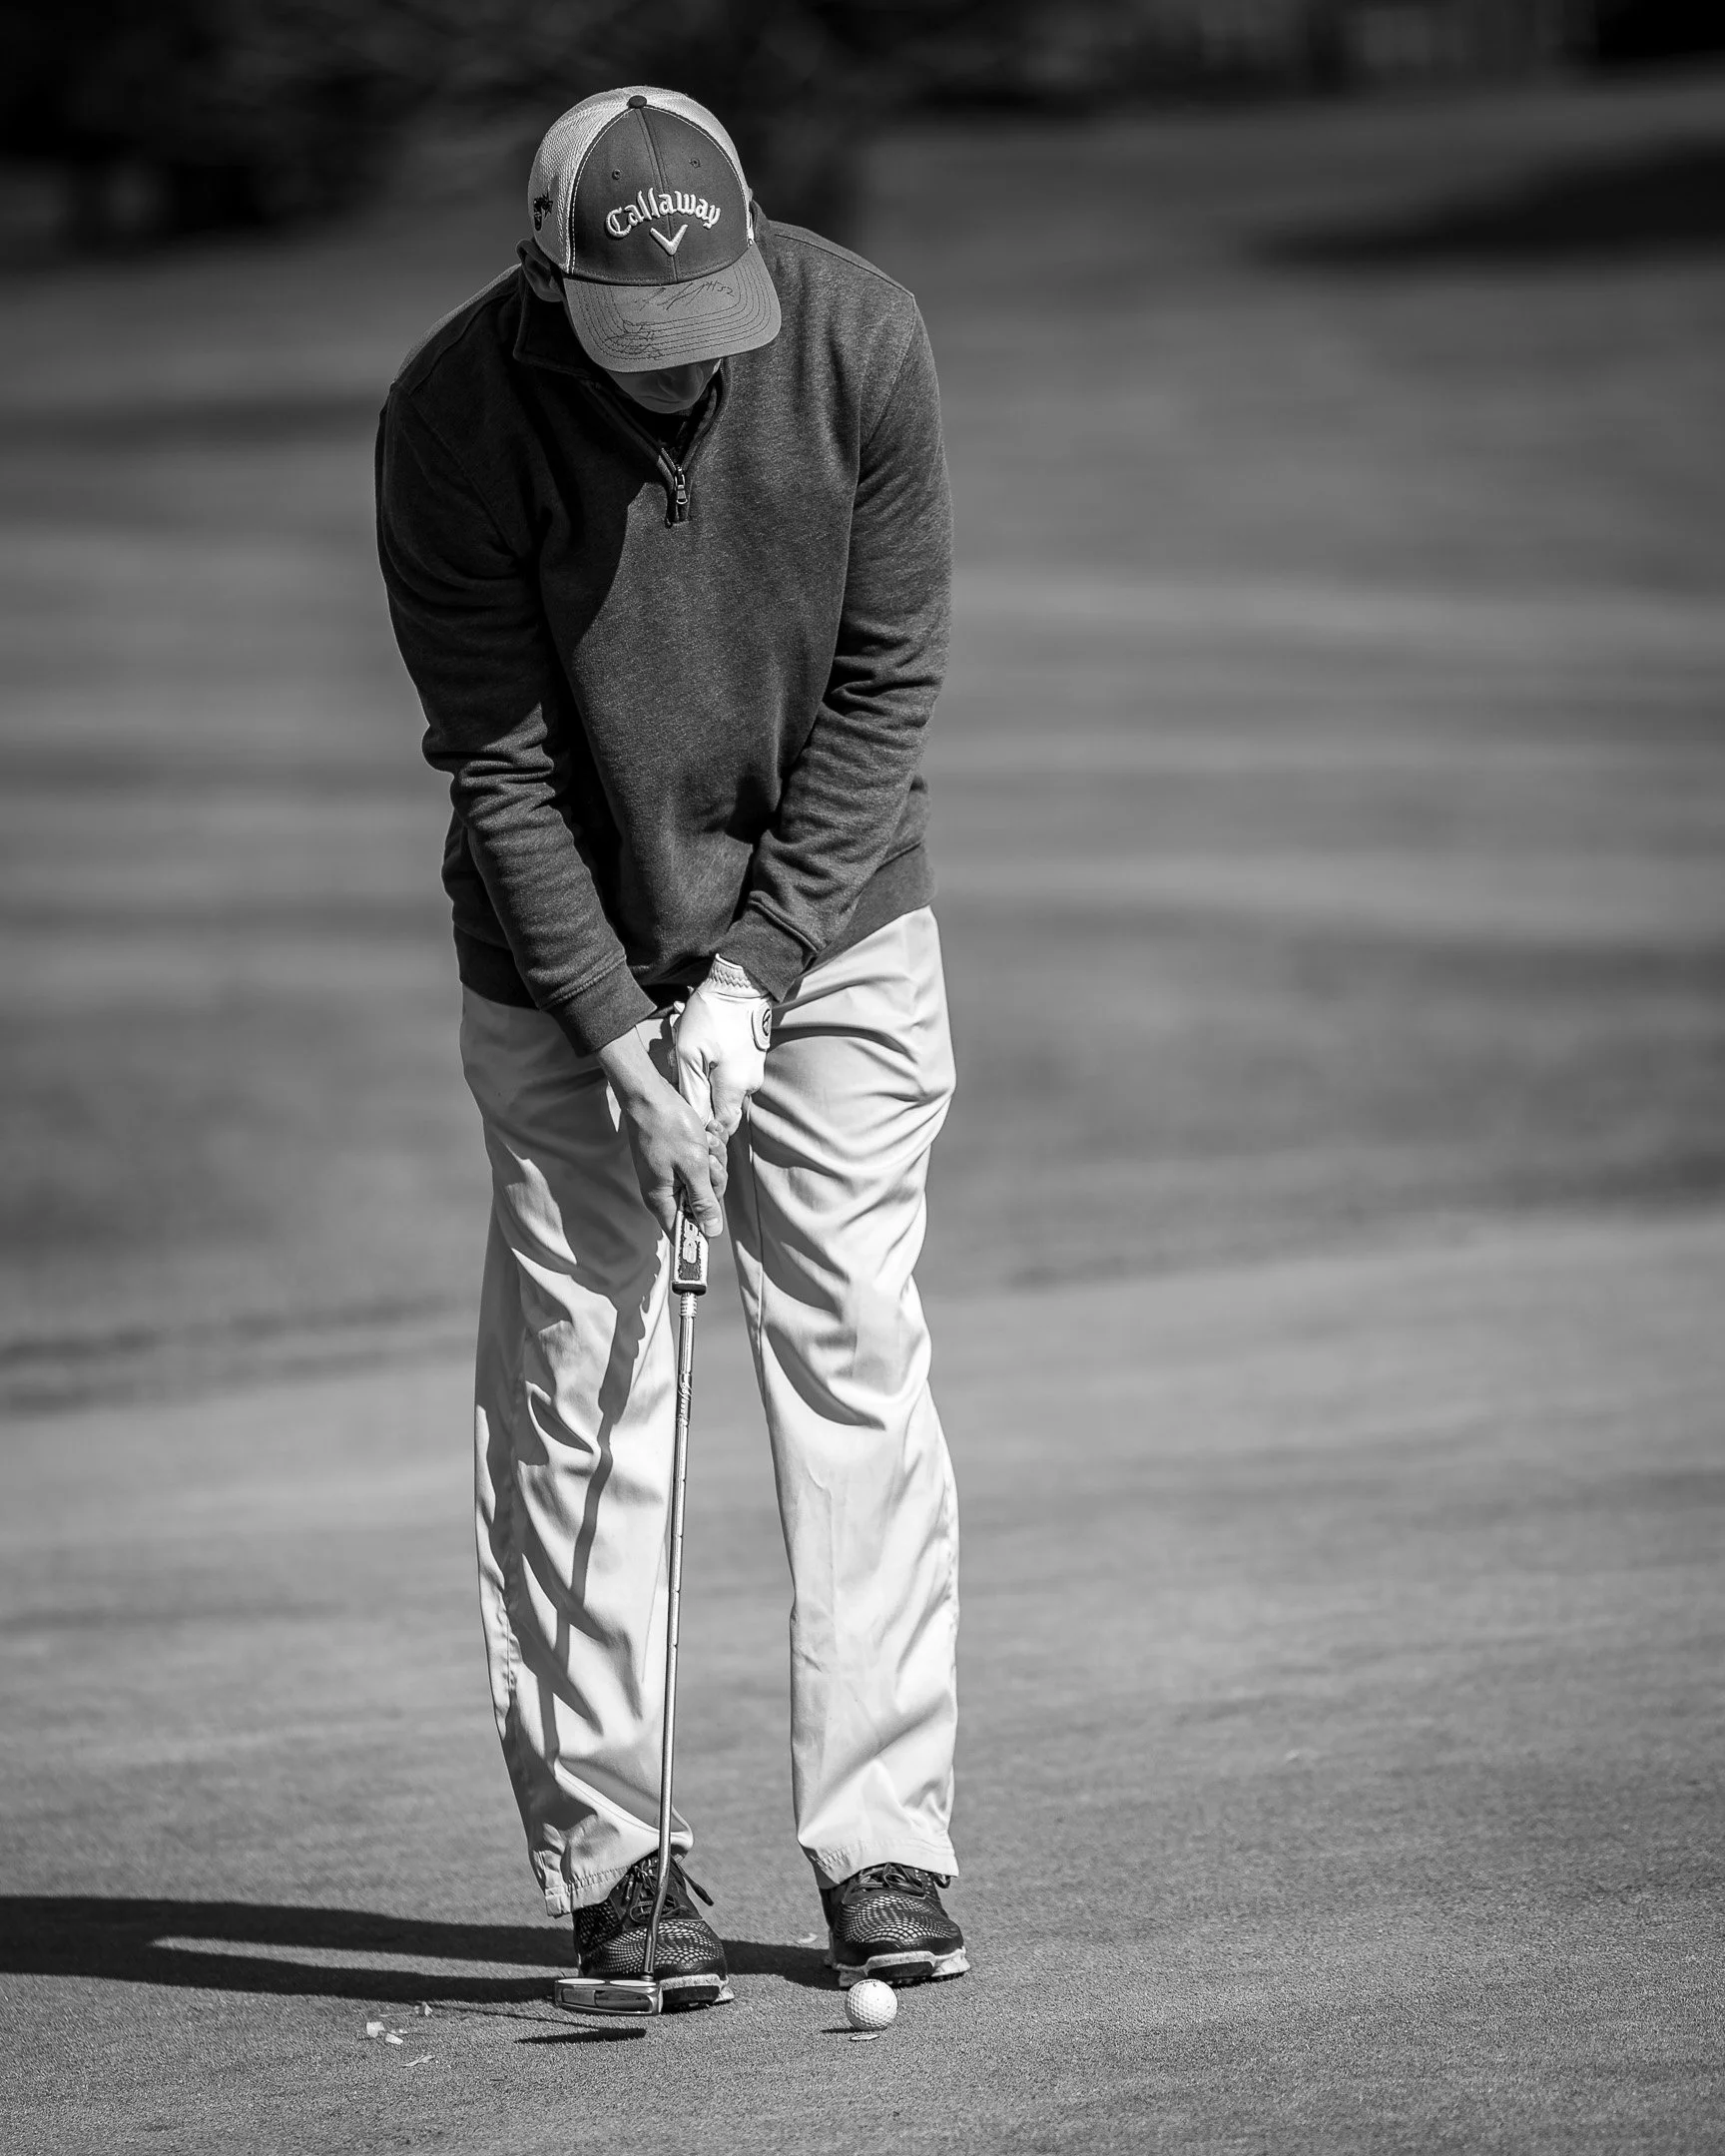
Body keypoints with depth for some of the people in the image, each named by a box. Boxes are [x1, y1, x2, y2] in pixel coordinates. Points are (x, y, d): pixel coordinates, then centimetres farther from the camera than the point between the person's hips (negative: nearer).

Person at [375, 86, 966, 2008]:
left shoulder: (859, 343, -17)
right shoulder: (451, 417, -21)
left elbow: (884, 686, -10)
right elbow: (497, 762, -15)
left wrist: (754, 969, -13)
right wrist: (617, 1027, -19)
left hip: (828, 915, 1)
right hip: (568, 947, -1)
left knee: (855, 1362, -1)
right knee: (574, 1386, -3)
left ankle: (883, 1842, 3)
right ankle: (605, 1852, 4)